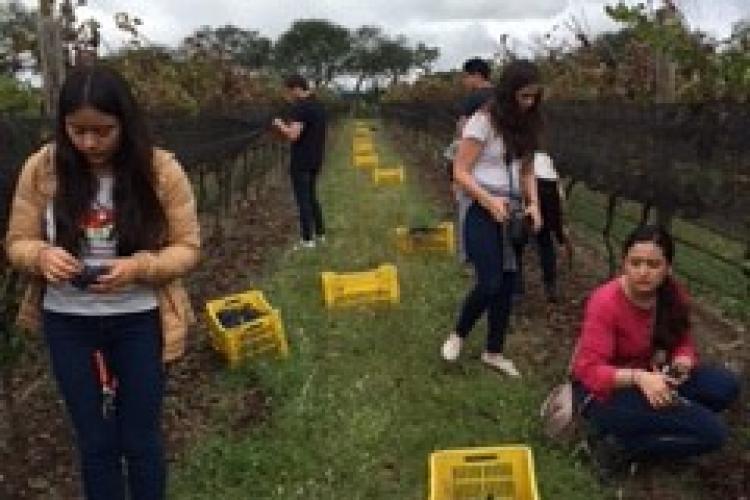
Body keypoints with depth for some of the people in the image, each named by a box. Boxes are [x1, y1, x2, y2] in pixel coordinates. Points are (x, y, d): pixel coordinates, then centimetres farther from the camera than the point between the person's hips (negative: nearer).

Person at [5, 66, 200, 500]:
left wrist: (138, 267, -26)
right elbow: (18, 244, 1)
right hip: (68, 323, 2)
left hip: (139, 321, -1)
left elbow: (187, 249, -7)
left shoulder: (161, 170, -13)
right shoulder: (41, 168, -8)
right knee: (95, 441, 16)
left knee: (141, 439, 13)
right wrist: (42, 256, -23)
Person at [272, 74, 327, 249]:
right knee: (312, 197, 19)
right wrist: (289, 126, 15)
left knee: (303, 200, -2)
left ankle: (307, 240, 2)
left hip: (302, 161, -9)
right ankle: (320, 233, 25)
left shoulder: (301, 107, -18)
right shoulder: (318, 105, 10)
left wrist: (280, 125, -9)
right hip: (315, 160, 9)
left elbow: (293, 135, -26)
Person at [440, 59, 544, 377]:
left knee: (507, 284, 9)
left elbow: (527, 171, 15)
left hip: (512, 213, 7)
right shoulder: (483, 121, -12)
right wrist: (490, 200, -24)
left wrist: (533, 203, -2)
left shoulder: (526, 125, 9)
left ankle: (493, 352, 25)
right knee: (490, 283, -11)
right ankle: (458, 335, 16)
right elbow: (460, 173, -13)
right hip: (484, 212, -7)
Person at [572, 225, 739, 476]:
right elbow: (590, 371, -28)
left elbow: (682, 340, 5)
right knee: (711, 431, -17)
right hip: (605, 390, -7)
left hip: (649, 376, 7)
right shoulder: (605, 302, -25)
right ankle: (619, 444, -8)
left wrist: (683, 360, -20)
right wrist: (639, 377, -43)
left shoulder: (673, 295, -6)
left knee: (725, 385, -12)